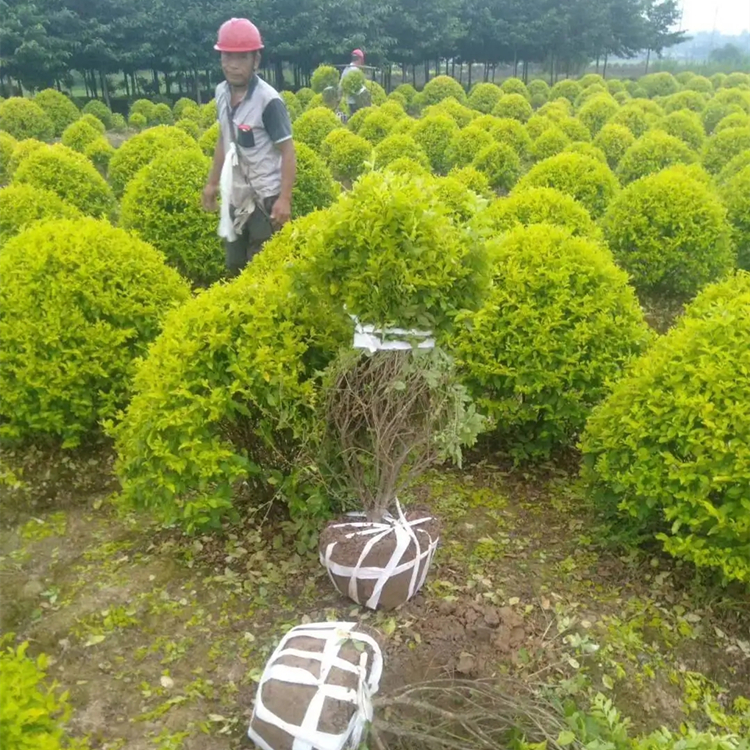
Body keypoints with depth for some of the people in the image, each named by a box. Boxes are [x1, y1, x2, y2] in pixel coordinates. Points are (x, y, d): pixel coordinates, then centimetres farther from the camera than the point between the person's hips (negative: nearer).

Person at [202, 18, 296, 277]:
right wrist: (212, 182, 18)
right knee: (235, 267, 14)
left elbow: (288, 152, -15)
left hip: (265, 198, -7)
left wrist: (285, 199, -21)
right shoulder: (222, 93, 3)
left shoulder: (268, 100, -17)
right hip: (236, 198, 7)